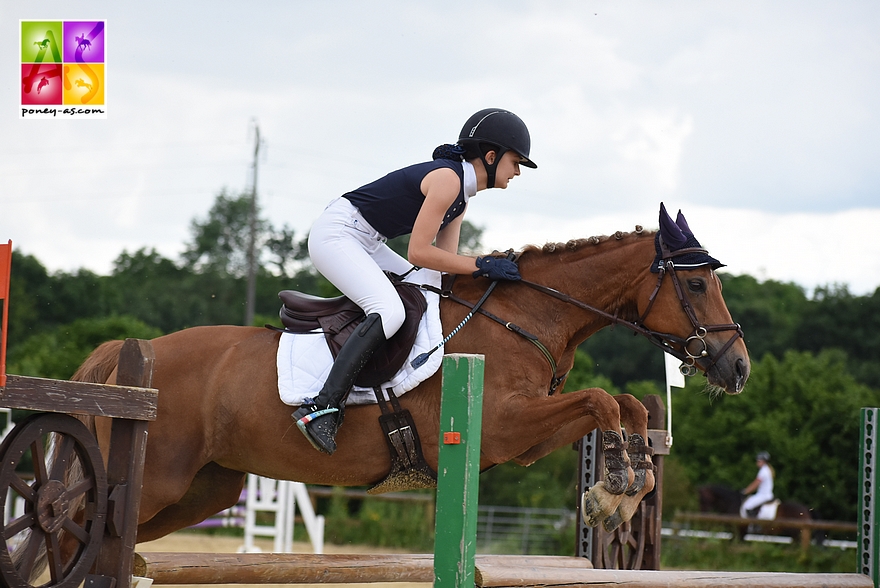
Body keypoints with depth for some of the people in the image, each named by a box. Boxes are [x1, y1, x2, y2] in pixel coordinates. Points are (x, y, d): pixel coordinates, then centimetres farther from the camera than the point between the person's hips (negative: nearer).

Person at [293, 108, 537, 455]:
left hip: (365, 243, 11)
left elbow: (445, 263, 11)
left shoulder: (462, 197, 12)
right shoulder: (447, 179, -18)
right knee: (390, 311, -27)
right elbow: (418, 253, -22)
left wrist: (494, 269, 2)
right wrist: (481, 265, -18)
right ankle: (321, 408, -32)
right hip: (335, 234, -11)